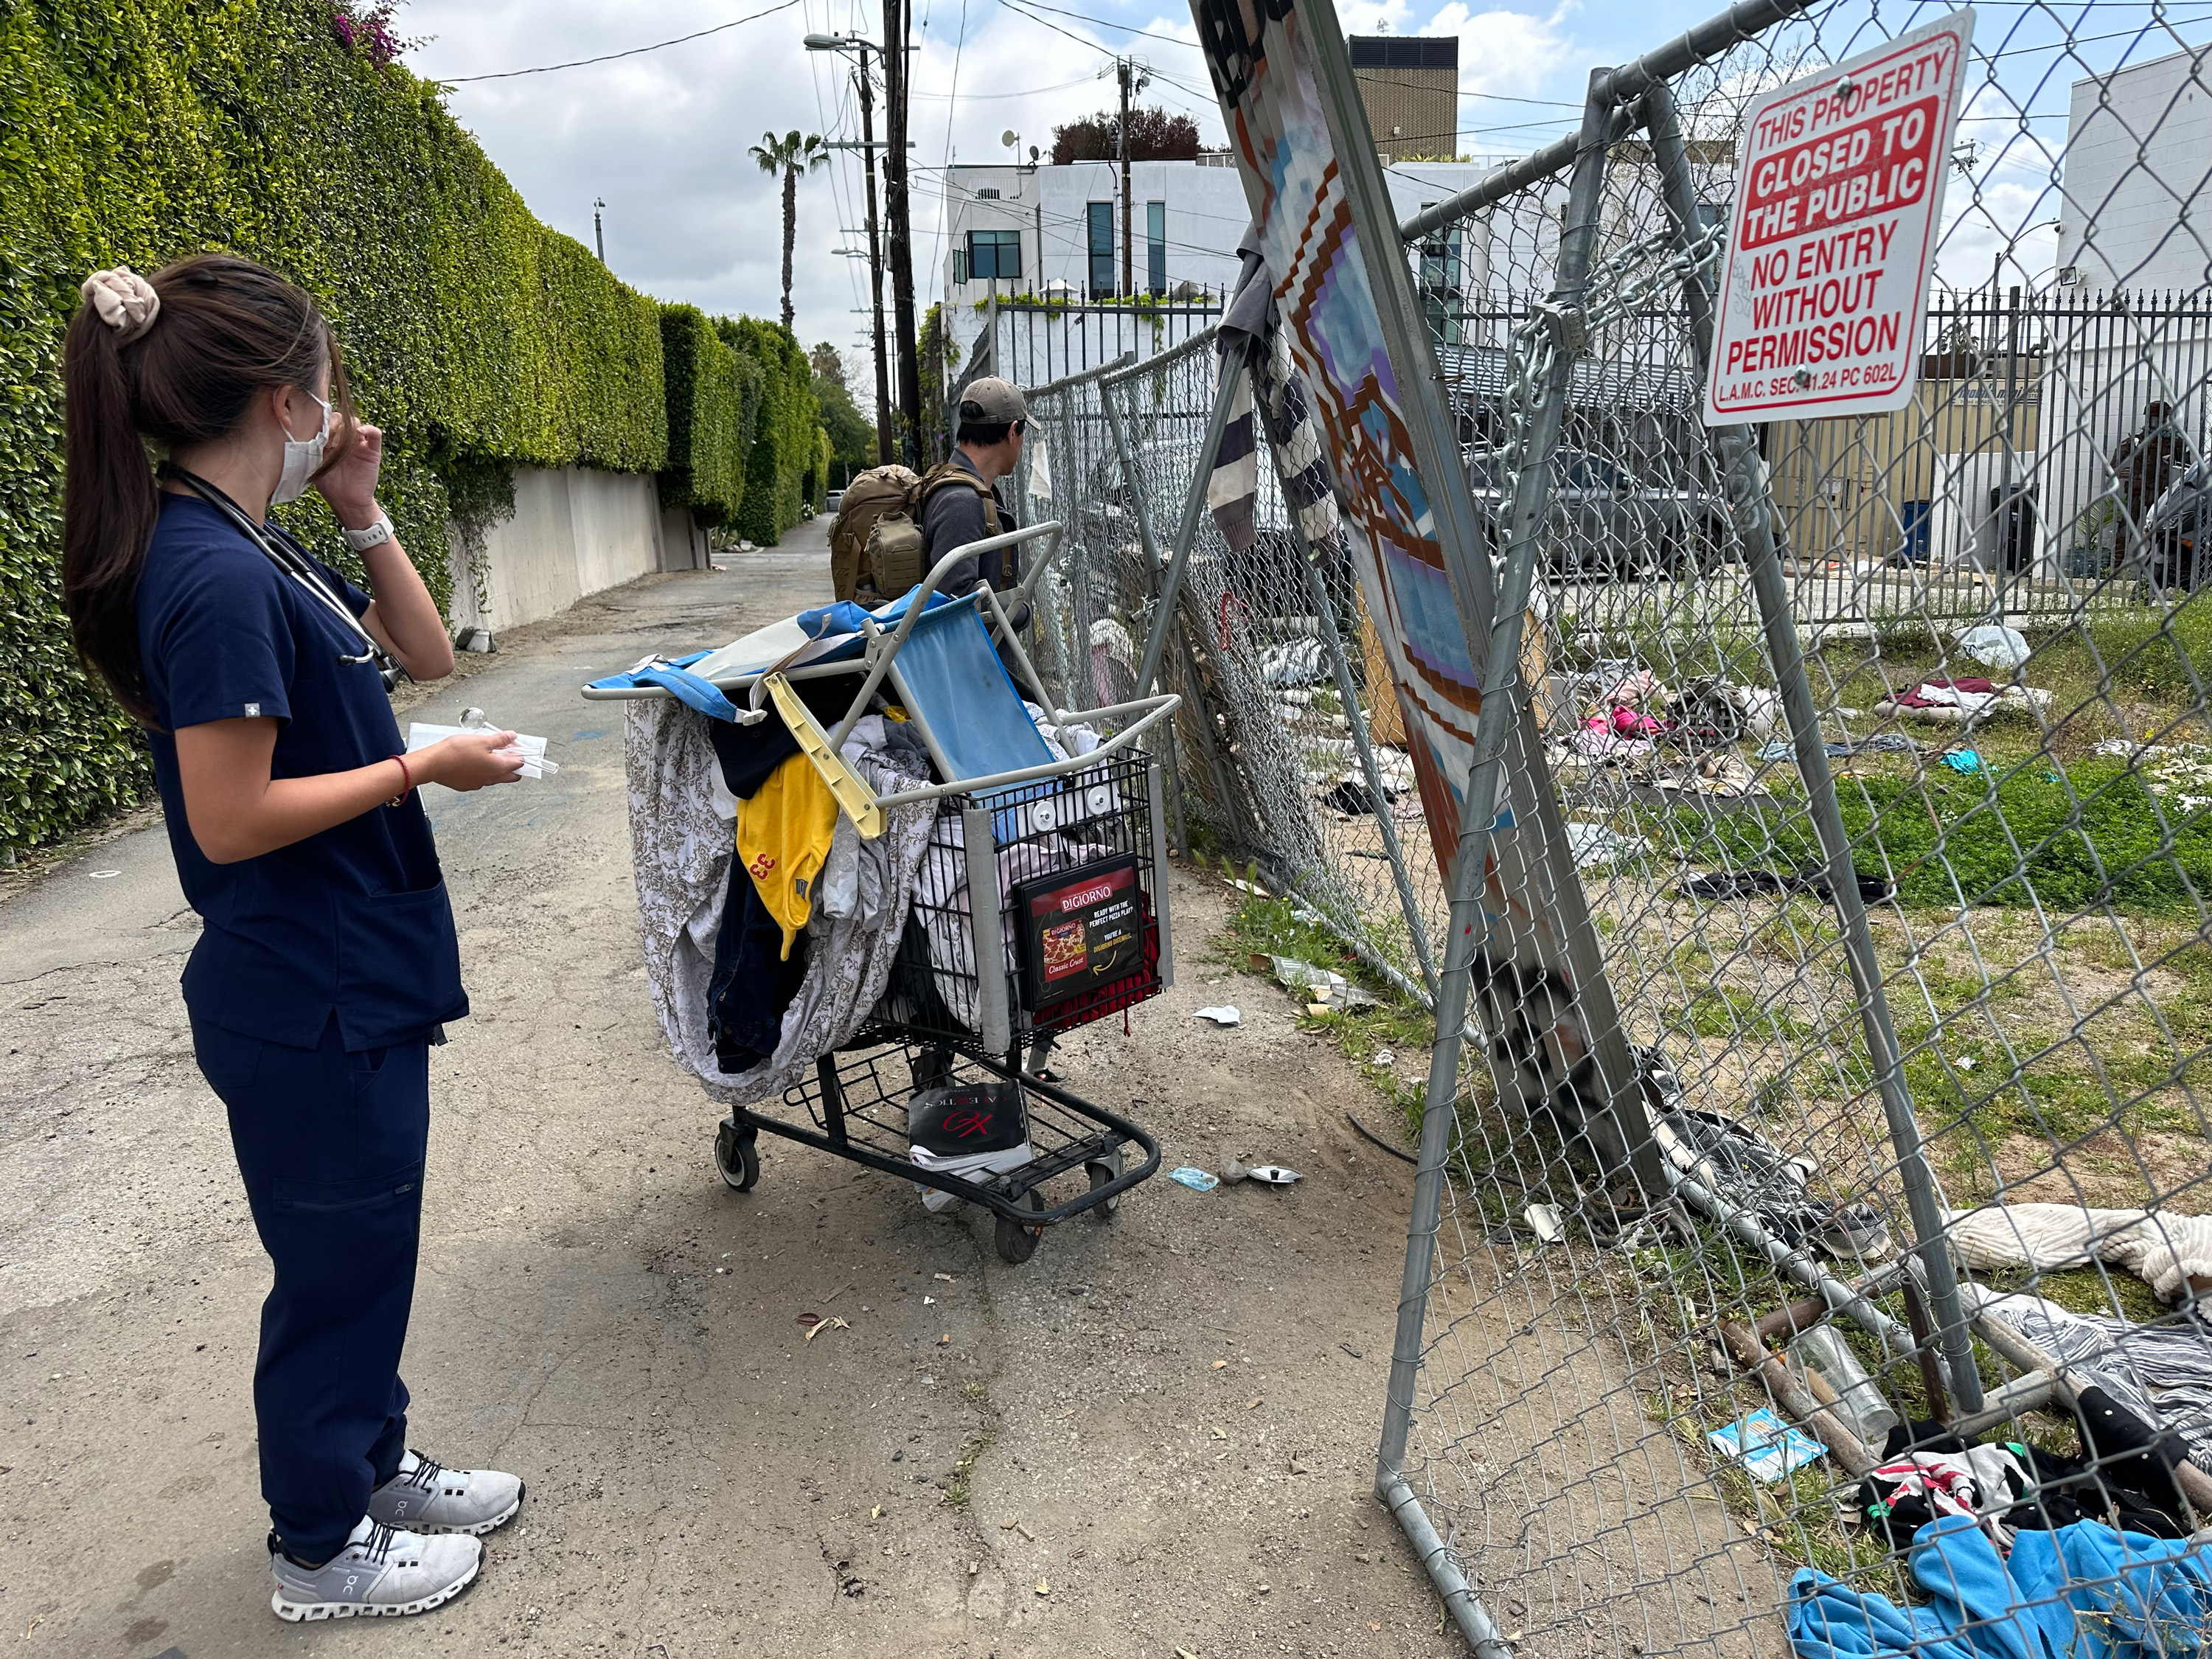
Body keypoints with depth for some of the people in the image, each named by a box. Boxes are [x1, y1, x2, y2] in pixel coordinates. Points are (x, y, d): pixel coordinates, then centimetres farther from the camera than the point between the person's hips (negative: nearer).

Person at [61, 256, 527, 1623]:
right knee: (338, 1264, 8)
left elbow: (425, 652, 16)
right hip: (311, 1007, -9)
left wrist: (365, 515, 5)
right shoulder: (216, 578, -23)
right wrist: (426, 769, -17)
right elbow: (229, 820, -25)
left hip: (352, 983, 9)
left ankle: (374, 1462, 42)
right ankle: (321, 1548, 29)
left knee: (365, 1249, 23)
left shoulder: (260, 551, 7)